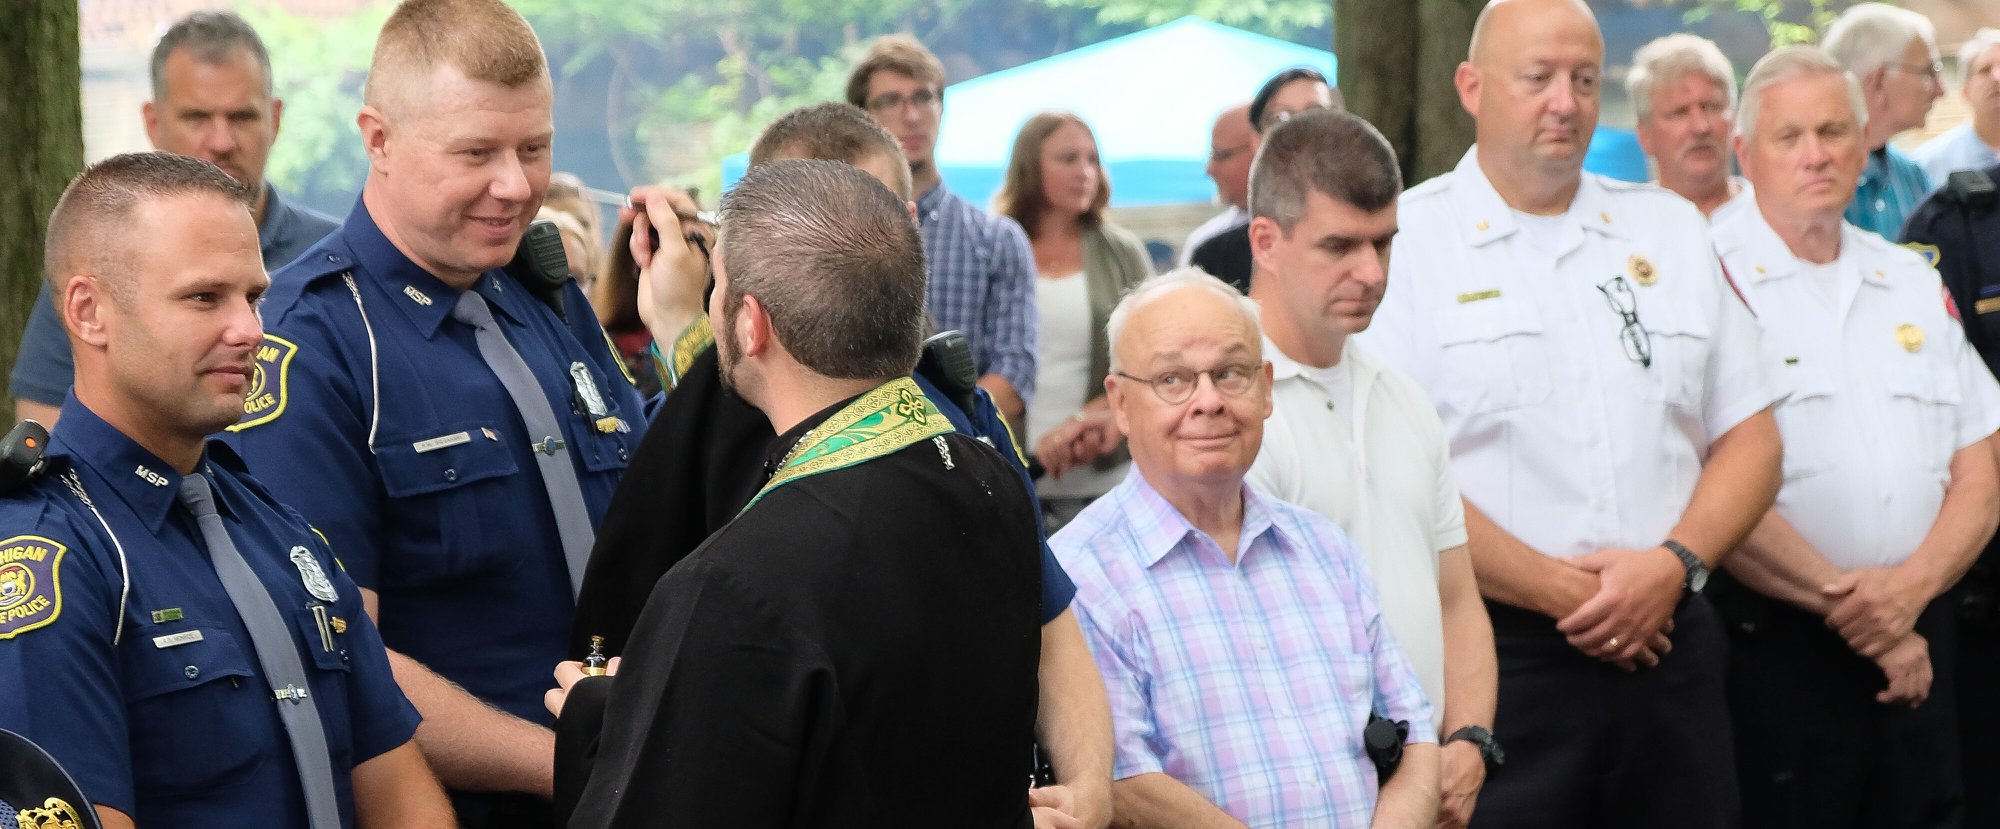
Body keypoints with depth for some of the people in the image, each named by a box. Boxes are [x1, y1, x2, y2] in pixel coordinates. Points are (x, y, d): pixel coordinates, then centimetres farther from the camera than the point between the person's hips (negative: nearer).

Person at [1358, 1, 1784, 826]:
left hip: (1667, 647, 4)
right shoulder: (1406, 241, -2)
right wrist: (1565, 593, -11)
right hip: (1491, 659, -4)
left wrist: (1675, 563, -6)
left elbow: (1750, 438, 12)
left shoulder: (1671, 229, 14)